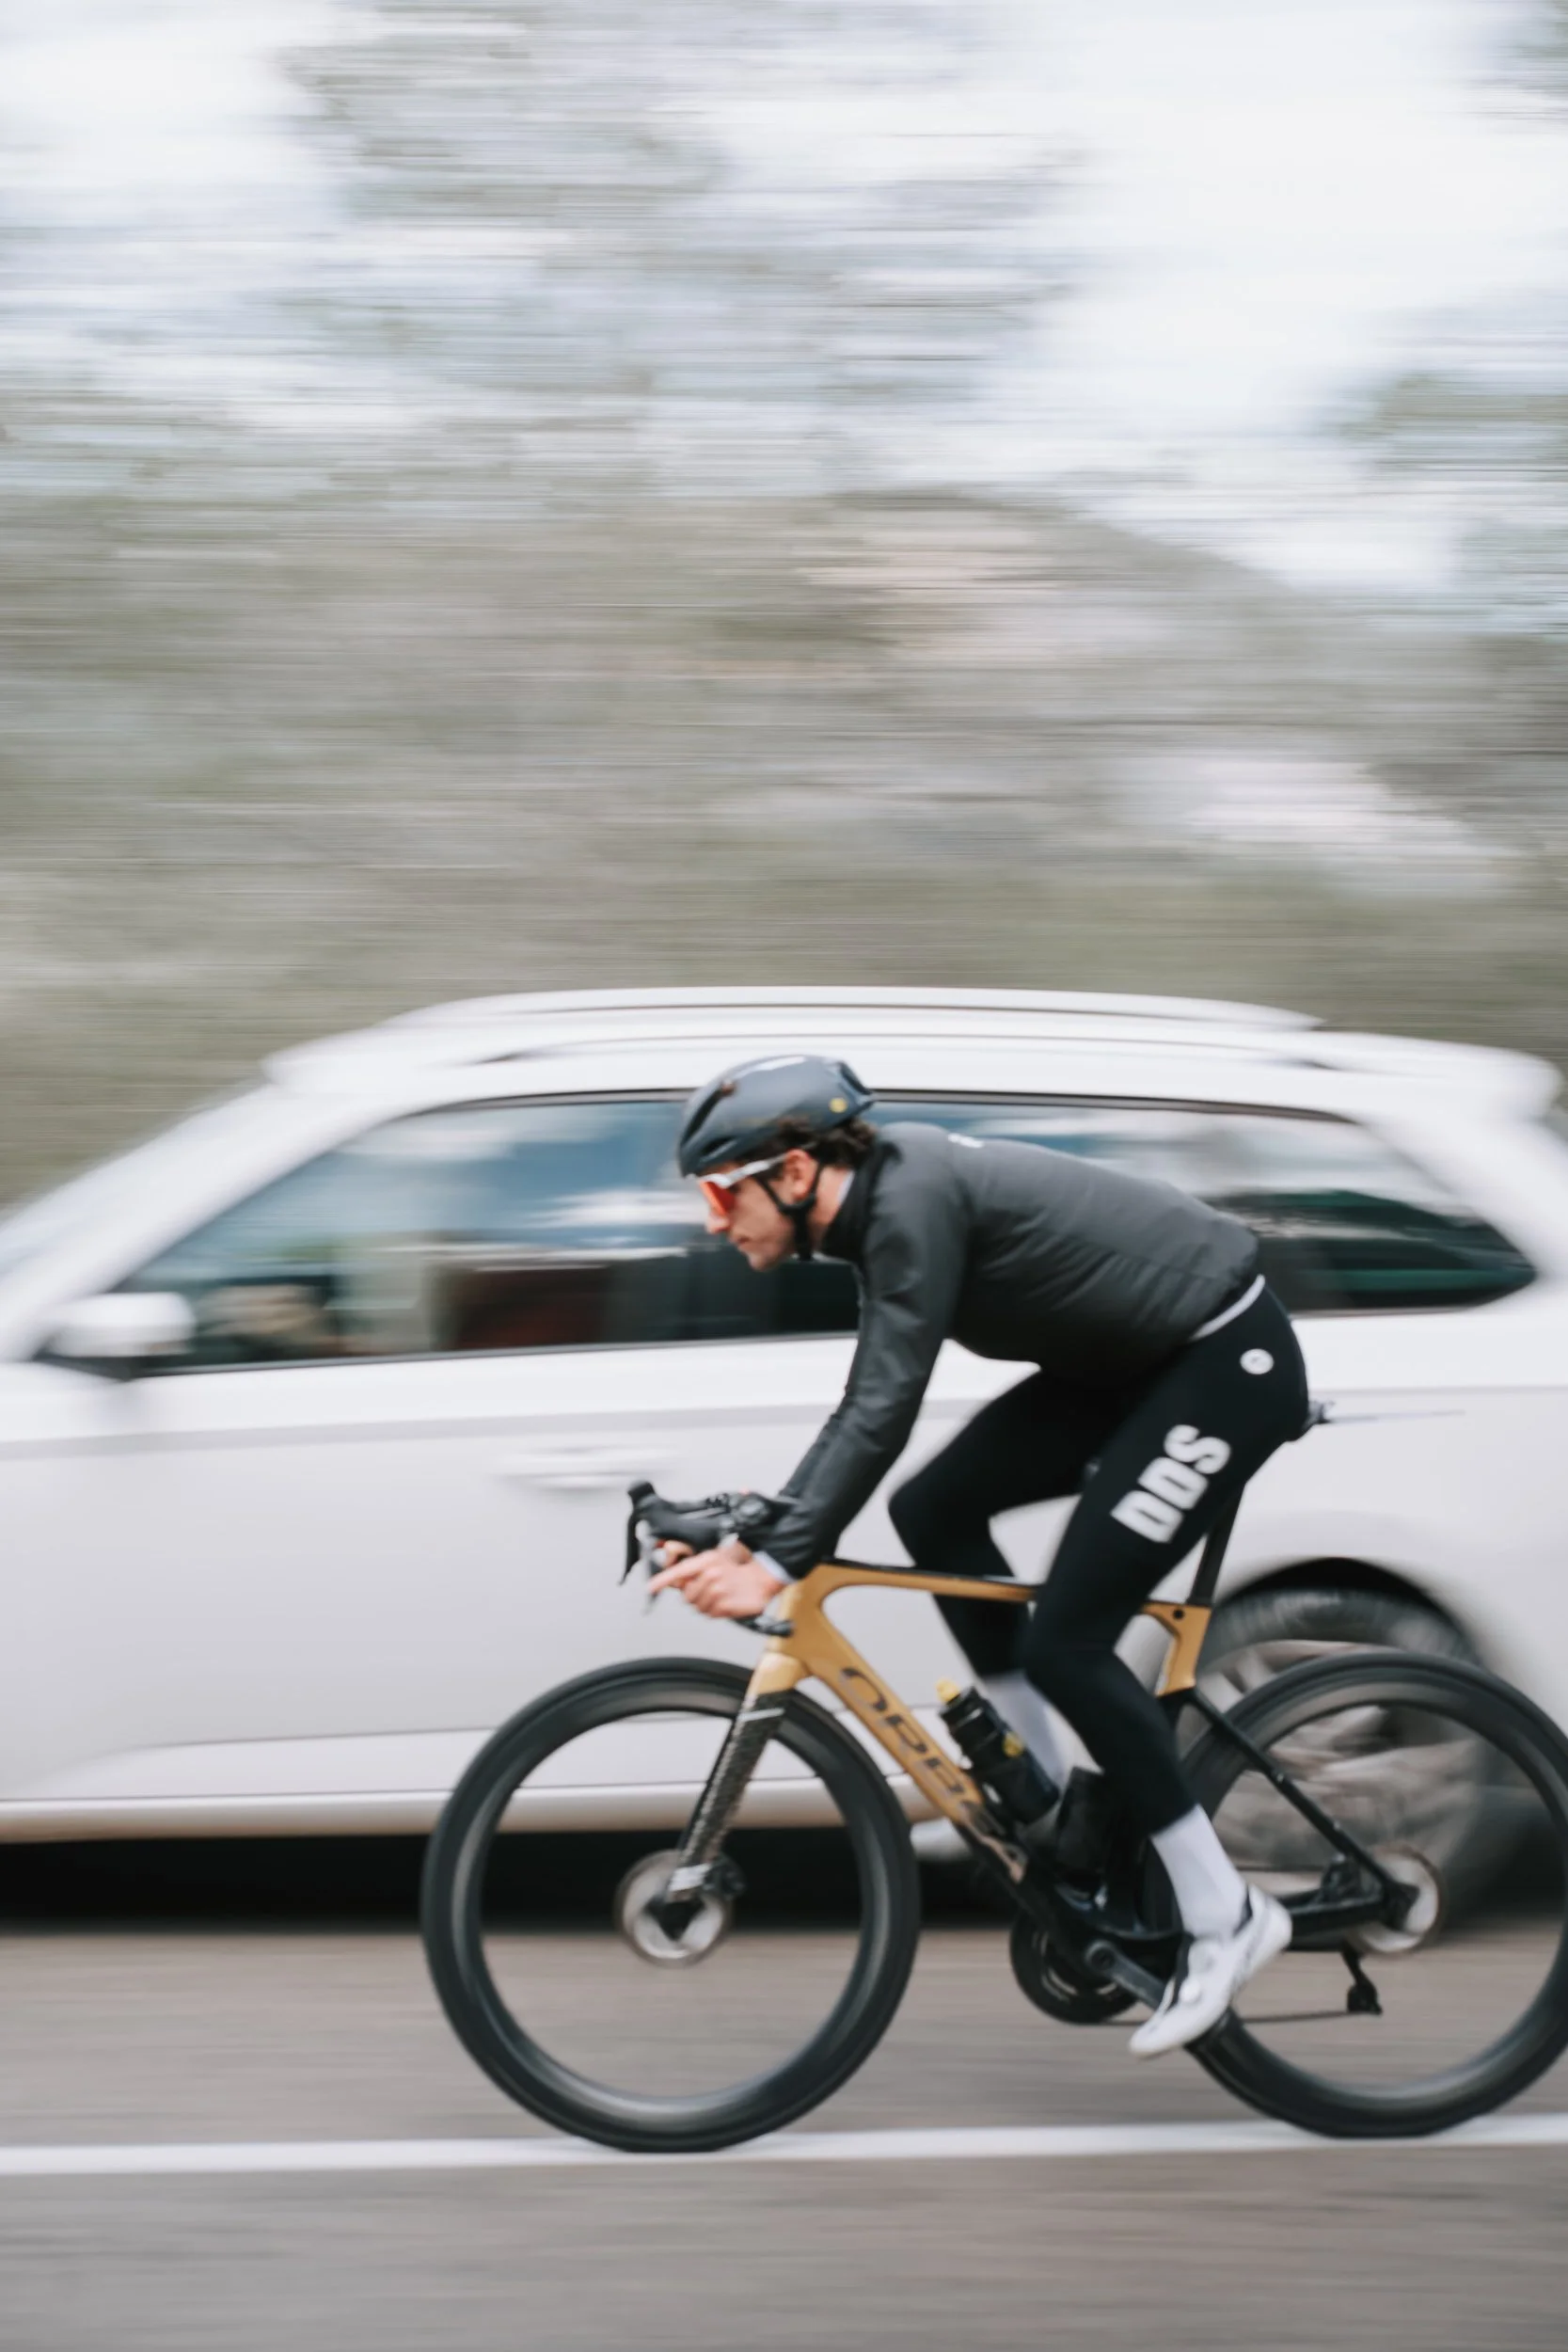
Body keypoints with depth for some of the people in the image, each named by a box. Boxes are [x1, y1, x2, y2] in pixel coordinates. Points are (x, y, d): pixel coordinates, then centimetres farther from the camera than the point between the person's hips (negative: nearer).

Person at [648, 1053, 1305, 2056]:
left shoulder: (914, 1202, -22)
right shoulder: (887, 1202, 7)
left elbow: (884, 1414, -27)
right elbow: (864, 1413, 13)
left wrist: (778, 1565, -28)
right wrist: (759, 1536, 6)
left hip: (1227, 1364, -10)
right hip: (1135, 1362, 10)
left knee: (1063, 1641, -11)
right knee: (934, 1511, 6)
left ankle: (1226, 1917, -2)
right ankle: (1047, 1795, 14)